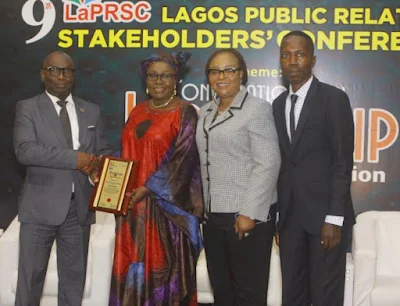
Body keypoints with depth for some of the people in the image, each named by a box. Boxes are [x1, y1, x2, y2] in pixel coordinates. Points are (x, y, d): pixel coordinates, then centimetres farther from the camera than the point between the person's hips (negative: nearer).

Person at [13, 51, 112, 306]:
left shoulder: (92, 111, 11)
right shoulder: (28, 108, 0)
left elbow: (104, 151, 13)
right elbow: (25, 150, -15)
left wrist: (96, 165, -11)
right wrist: (74, 158, -20)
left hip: (80, 206, 3)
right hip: (41, 206, -3)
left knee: (74, 276, 13)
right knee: (31, 274, 4)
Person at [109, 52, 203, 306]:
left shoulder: (184, 113, -6)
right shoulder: (137, 112, 13)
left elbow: (183, 158, -14)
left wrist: (147, 188, -19)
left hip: (165, 204, -6)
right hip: (134, 203, 6)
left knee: (163, 263, 1)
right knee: (134, 262, 10)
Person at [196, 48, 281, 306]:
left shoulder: (257, 108, -6)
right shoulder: (206, 113, 14)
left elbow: (268, 164, -14)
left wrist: (249, 213, -18)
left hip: (246, 215, -6)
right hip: (213, 215, 7)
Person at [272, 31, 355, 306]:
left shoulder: (334, 99, -6)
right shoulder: (279, 104, 11)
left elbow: (343, 161, -11)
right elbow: (282, 162, 12)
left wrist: (334, 218, -16)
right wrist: (277, 214, 9)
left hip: (324, 212, -5)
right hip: (289, 214, 5)